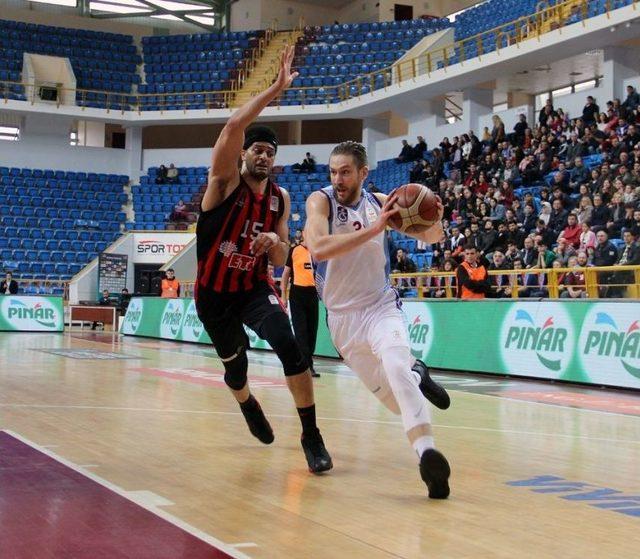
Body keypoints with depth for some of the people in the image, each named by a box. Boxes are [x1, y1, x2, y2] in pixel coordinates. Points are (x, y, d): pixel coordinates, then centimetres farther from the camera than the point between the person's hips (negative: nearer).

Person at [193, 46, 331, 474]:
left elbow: (281, 260, 5)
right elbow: (234, 126, -33)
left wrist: (275, 242, -19)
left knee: (288, 345, -26)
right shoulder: (225, 181, -13)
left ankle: (312, 436, -17)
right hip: (214, 294, -1)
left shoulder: (281, 199, -1)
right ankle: (248, 405, 53)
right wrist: (277, 89, -35)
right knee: (235, 365, 14)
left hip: (256, 288, 1)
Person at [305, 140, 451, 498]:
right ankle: (417, 377, 40)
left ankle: (427, 452, -37)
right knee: (395, 400, 6)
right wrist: (373, 229, -35)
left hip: (382, 306, 0)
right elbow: (318, 248, -32)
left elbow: (431, 237, 6)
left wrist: (434, 219, -18)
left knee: (397, 366, -31)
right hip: (343, 317, 0)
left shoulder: (380, 202, -3)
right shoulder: (321, 201, -13)